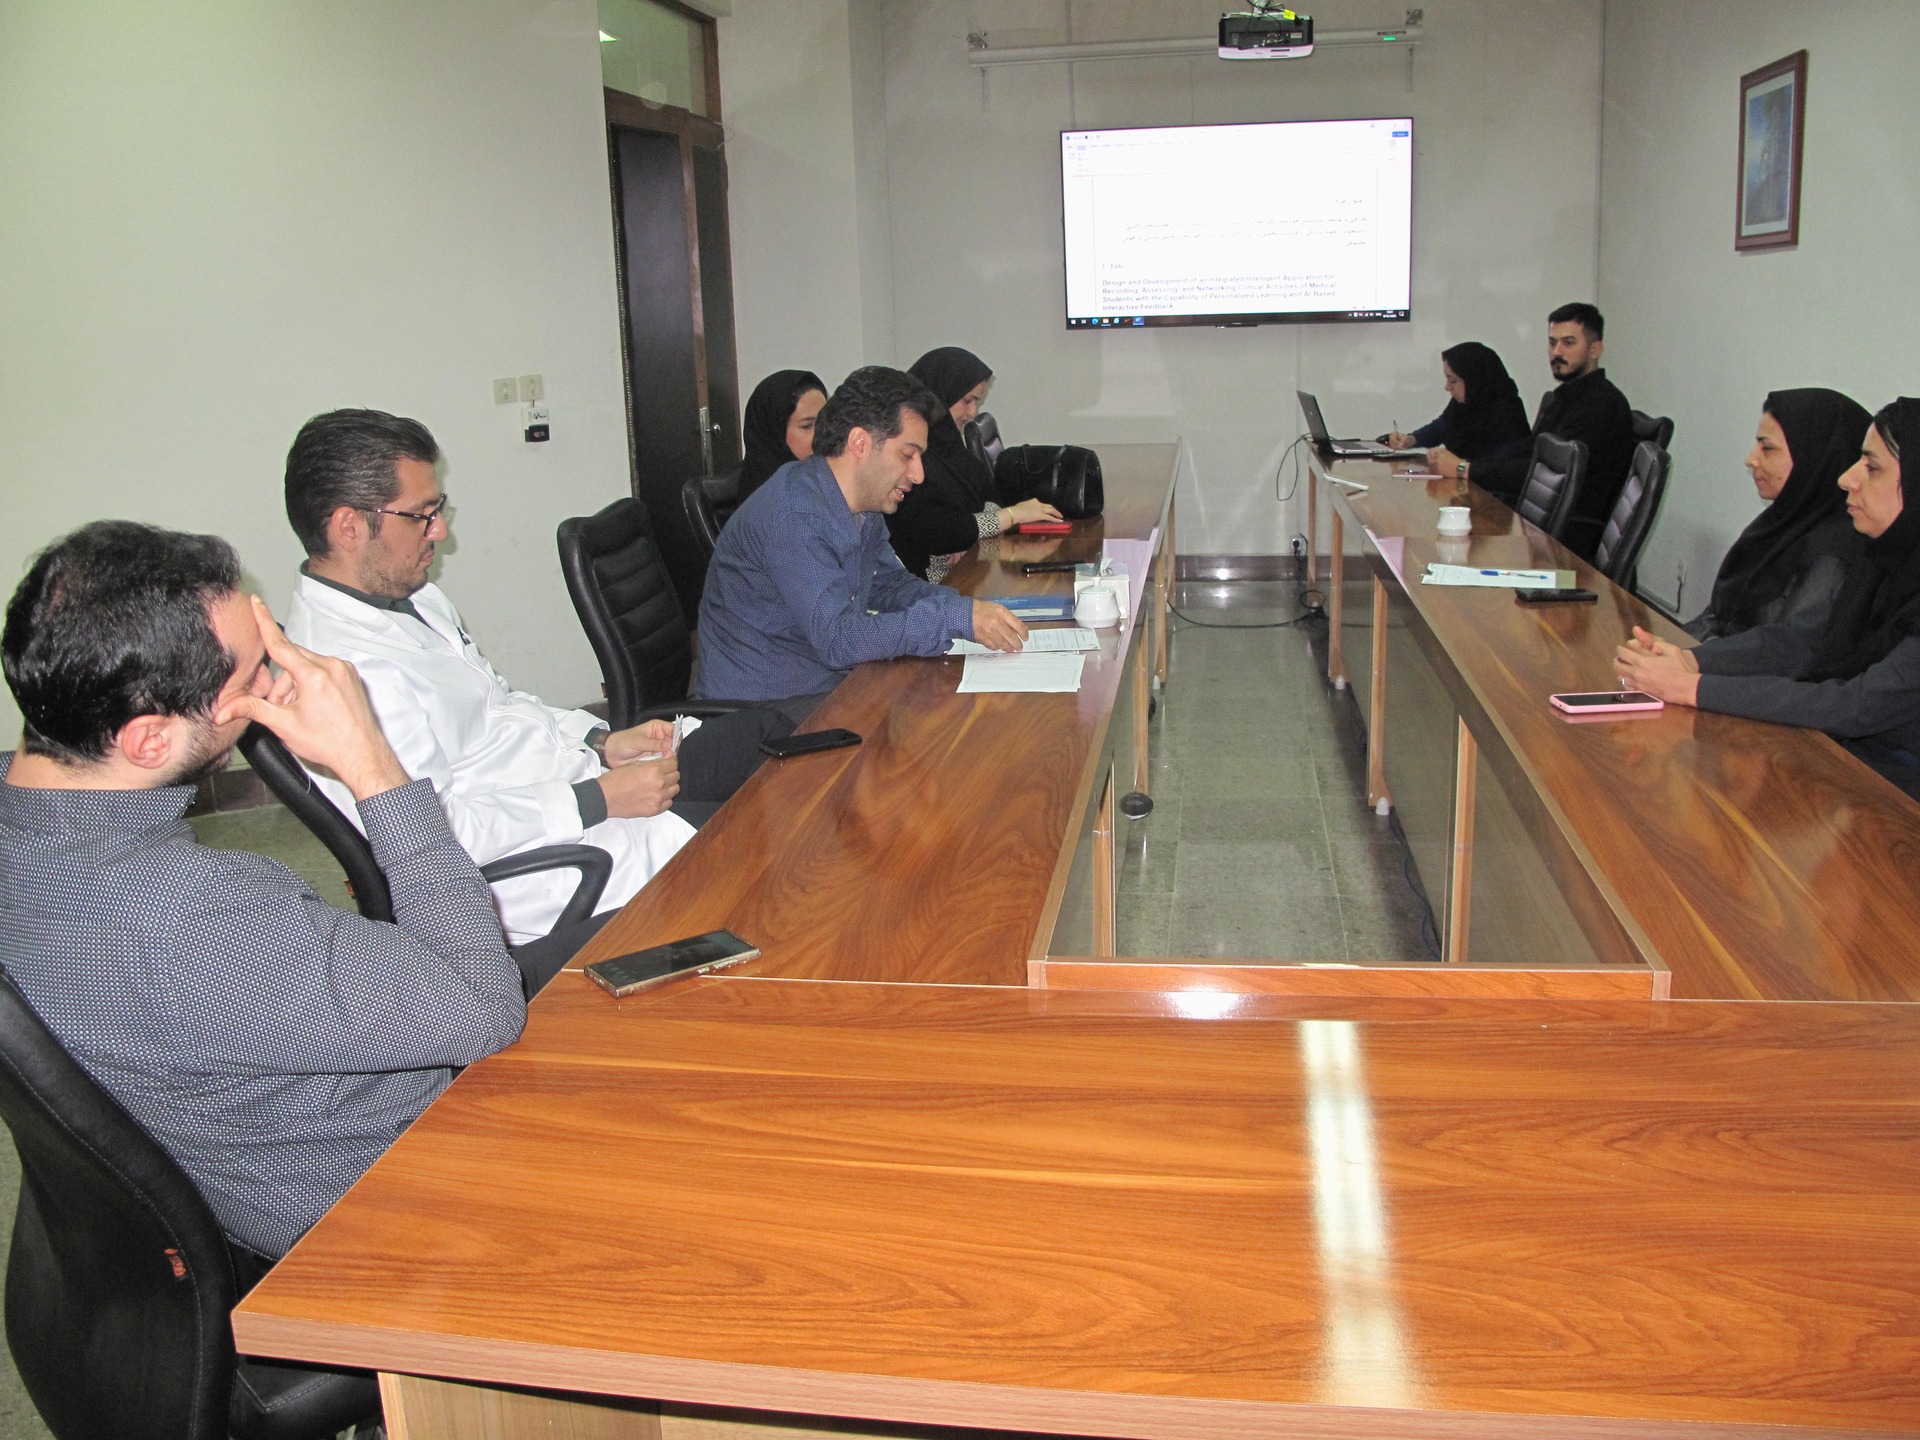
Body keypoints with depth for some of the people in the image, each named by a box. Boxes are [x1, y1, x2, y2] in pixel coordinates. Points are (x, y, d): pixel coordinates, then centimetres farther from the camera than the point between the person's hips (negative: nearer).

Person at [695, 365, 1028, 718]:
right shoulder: (793, 517, -25)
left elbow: (889, 583, 15)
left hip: (831, 681, 9)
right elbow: (837, 639, -30)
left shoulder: (863, 506, 5)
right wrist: (955, 618, -30)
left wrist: (966, 607, -4)